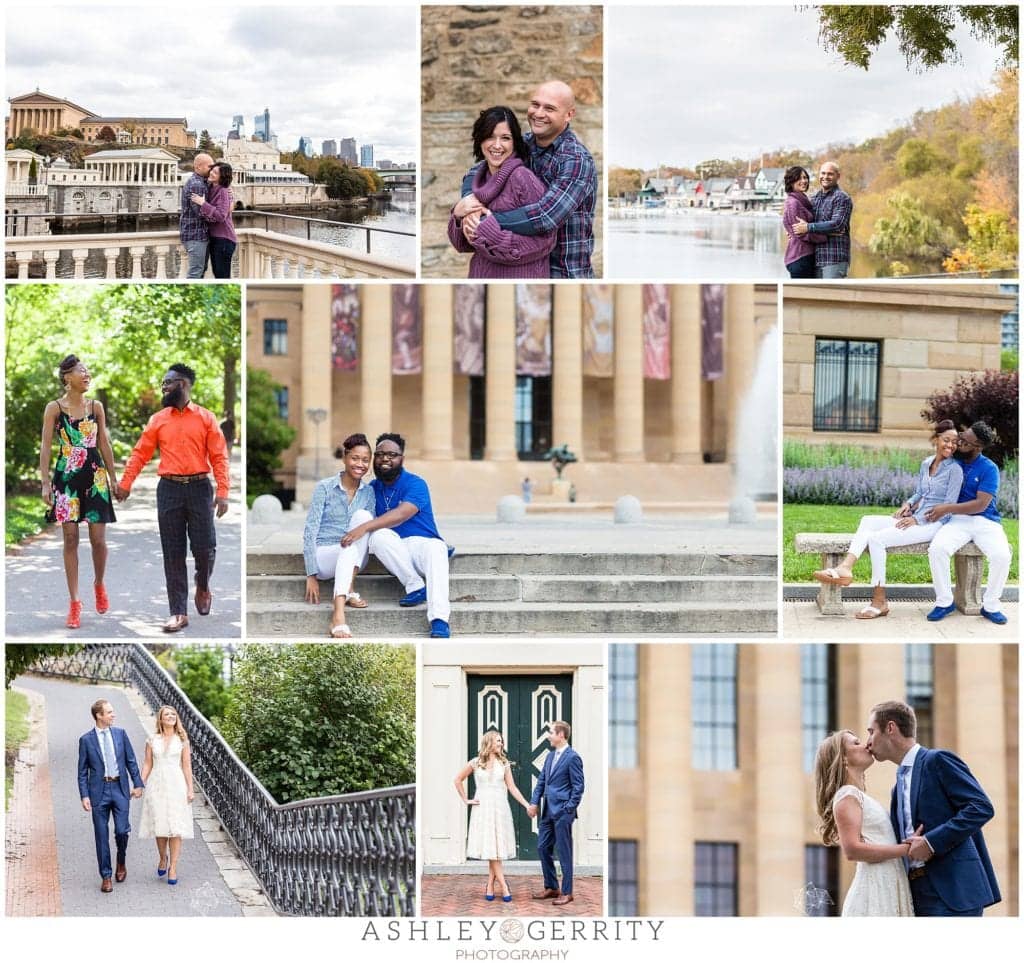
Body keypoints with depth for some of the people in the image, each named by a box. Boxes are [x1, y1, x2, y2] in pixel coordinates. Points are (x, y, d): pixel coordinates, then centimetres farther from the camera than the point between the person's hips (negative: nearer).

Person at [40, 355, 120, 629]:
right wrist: (45, 483, -10)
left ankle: (99, 584, 28)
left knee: (98, 539, -1)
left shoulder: (96, 407, 6)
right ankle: (74, 601, 7)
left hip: (95, 475, 2)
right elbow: (46, 446, -4)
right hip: (66, 477, -2)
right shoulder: (54, 408, -3)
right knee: (70, 539, 0)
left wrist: (114, 479, 11)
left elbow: (104, 444, 11)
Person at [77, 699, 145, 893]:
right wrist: (84, 796, -6)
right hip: (99, 791, -1)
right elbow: (82, 771, 1)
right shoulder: (86, 740, 0)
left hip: (120, 788, 1)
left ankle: (121, 861, 24)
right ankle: (106, 876, 12)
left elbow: (131, 761, 10)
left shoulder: (120, 734, 6)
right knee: (102, 835, 2)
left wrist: (138, 784, 3)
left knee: (121, 830, -6)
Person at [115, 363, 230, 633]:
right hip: (169, 489, 2)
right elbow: (140, 453, 7)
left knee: (205, 547, -2)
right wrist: (124, 484, -1)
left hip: (199, 488, -2)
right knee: (173, 552, 0)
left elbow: (219, 457, -2)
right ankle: (178, 612, 2)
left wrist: (222, 492, -11)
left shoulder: (206, 418, 3)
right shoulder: (158, 420, 9)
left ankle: (203, 587, 30)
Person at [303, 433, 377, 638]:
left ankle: (347, 589, -24)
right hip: (324, 554, -3)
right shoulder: (325, 488, -7)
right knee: (350, 547, -35)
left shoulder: (368, 492, 5)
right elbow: (310, 530, -10)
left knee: (363, 515, -23)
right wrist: (311, 575, -16)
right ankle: (340, 613, -48)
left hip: (354, 559, 3)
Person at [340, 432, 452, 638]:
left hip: (423, 543, -3)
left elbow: (401, 515, -24)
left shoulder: (415, 484, -6)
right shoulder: (372, 488, 13)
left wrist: (364, 527, -35)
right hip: (395, 553, 4)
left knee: (436, 549, -40)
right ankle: (415, 587, -23)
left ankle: (439, 621, -55)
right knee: (379, 535, -31)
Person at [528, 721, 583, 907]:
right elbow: (541, 781, 16)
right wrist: (534, 802, 5)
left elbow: (578, 787, -12)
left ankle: (567, 892, 7)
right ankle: (551, 888, 23)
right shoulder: (551, 756, 13)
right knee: (543, 848, 11)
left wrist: (569, 810, -15)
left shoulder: (573, 757, -11)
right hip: (548, 811, 8)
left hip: (562, 813, -8)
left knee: (564, 852, -1)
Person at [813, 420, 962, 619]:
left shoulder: (954, 469, -7)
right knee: (868, 521, -10)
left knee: (877, 538, -23)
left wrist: (917, 520, -15)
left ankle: (879, 601, -21)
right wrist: (908, 504, 3)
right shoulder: (926, 464, 14)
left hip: (934, 524, -8)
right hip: (915, 519, 8)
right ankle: (845, 568, -29)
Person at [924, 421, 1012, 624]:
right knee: (937, 549, -31)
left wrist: (946, 508, -18)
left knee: (1002, 555, -32)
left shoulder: (989, 469, -4)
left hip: (986, 521, -2)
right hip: (958, 520, 2)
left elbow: (981, 504, -13)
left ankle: (991, 605, -9)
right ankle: (944, 602, -12)